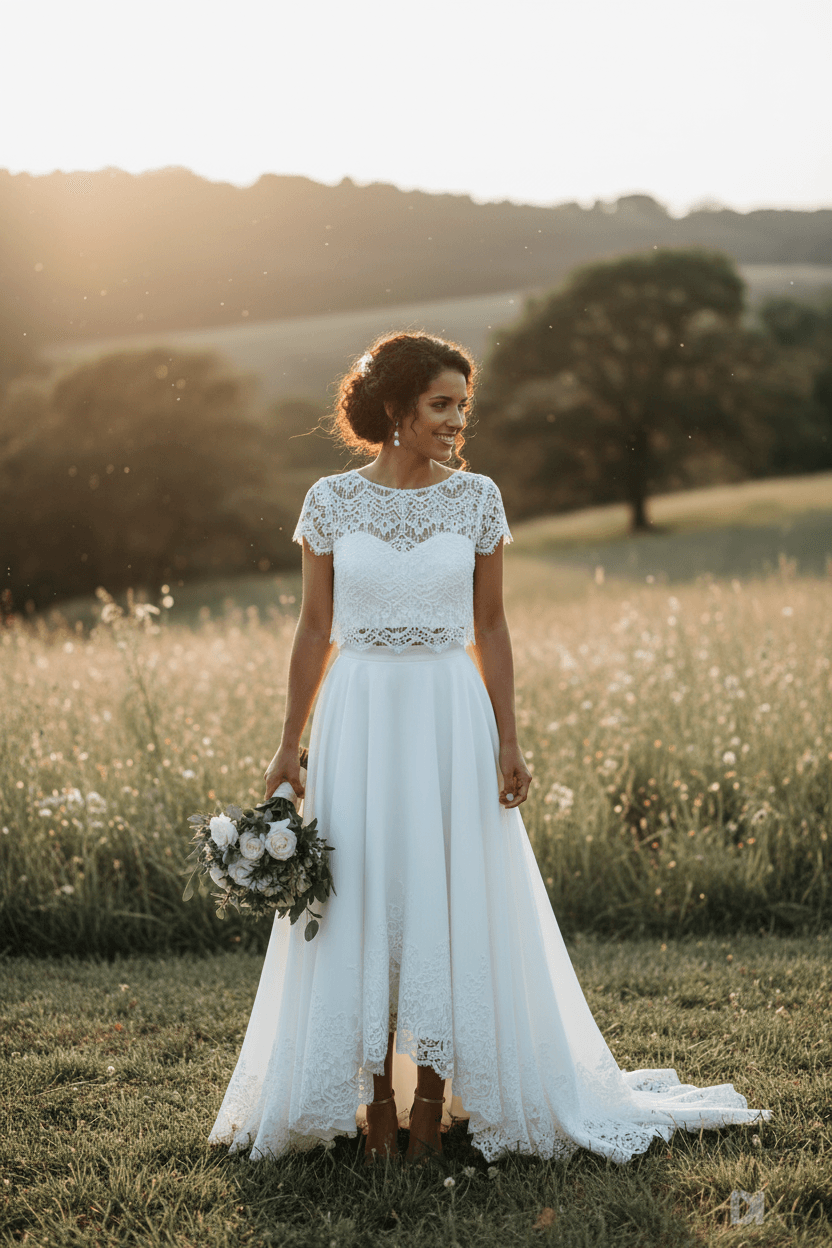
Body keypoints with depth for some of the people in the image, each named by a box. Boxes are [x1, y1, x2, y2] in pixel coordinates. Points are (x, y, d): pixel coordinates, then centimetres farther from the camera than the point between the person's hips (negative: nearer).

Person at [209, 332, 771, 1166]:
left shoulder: (476, 498, 1)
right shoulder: (331, 500, 0)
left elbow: (490, 630, 4)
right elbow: (314, 630, 5)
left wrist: (508, 744, -1)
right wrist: (289, 746, 3)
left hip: (451, 721, 0)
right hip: (360, 721, 0)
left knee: (450, 908, 3)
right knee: (358, 909, 4)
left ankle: (433, 1104, 17)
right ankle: (376, 1100, 18)